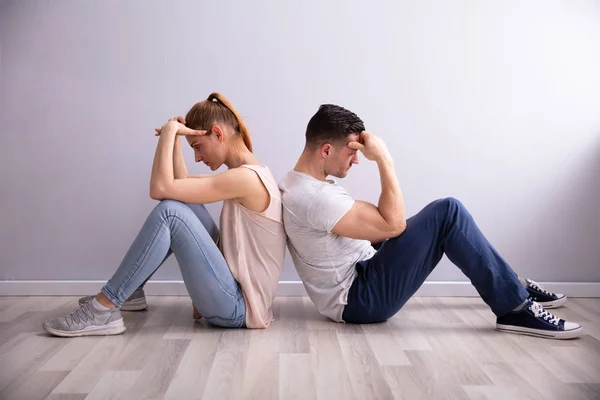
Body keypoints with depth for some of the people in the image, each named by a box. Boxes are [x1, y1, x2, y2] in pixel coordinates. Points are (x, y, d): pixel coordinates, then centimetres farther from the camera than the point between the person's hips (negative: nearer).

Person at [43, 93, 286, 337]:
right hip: (234, 293, 10)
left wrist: (170, 131, -12)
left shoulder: (245, 178, -19)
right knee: (180, 205, 7)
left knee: (169, 212, -20)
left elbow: (160, 189, -21)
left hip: (238, 307, -10)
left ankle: (104, 311, -13)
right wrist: (174, 138, 5)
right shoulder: (248, 174, 12)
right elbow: (181, 184, 16)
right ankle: (127, 290, 15)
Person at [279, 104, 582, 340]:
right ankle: (515, 308, -9)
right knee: (447, 212, -18)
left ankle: (511, 287, 23)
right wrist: (384, 158, -21)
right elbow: (393, 224, -25)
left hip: (359, 278, 11)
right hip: (361, 298, -10)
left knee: (439, 218, 15)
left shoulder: (298, 184, 8)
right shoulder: (314, 197, -26)